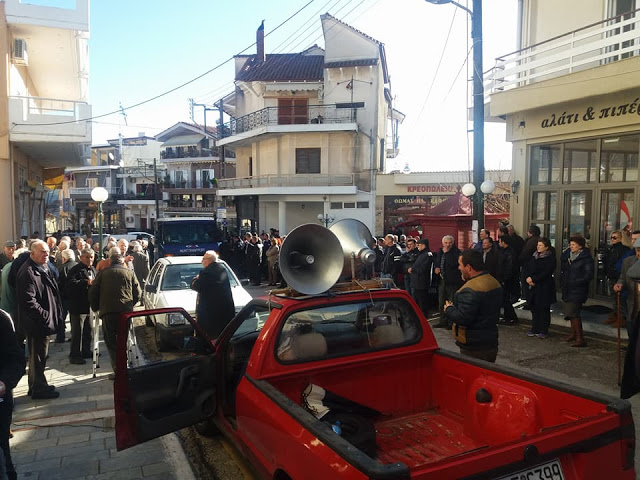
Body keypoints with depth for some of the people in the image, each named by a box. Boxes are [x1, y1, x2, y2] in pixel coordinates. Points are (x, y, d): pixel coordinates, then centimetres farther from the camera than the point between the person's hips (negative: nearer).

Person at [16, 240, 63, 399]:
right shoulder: (27, 272, -19)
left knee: (38, 355, 20)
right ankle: (38, 388, 16)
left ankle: (36, 386, 33)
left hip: (45, 320, 10)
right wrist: (45, 316, -20)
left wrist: (56, 314, 15)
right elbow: (28, 301, -25)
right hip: (36, 322, -10)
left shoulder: (45, 268, 12)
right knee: (38, 356, 3)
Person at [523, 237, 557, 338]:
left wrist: (533, 279, -18)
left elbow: (546, 272, -18)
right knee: (534, 308, 10)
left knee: (544, 308, 2)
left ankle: (544, 330, 11)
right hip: (533, 286, 6)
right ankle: (535, 329, 20)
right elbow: (526, 267, 7)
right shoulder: (534, 256, 11)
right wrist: (527, 278, -10)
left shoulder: (550, 258, -9)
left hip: (545, 287, -6)